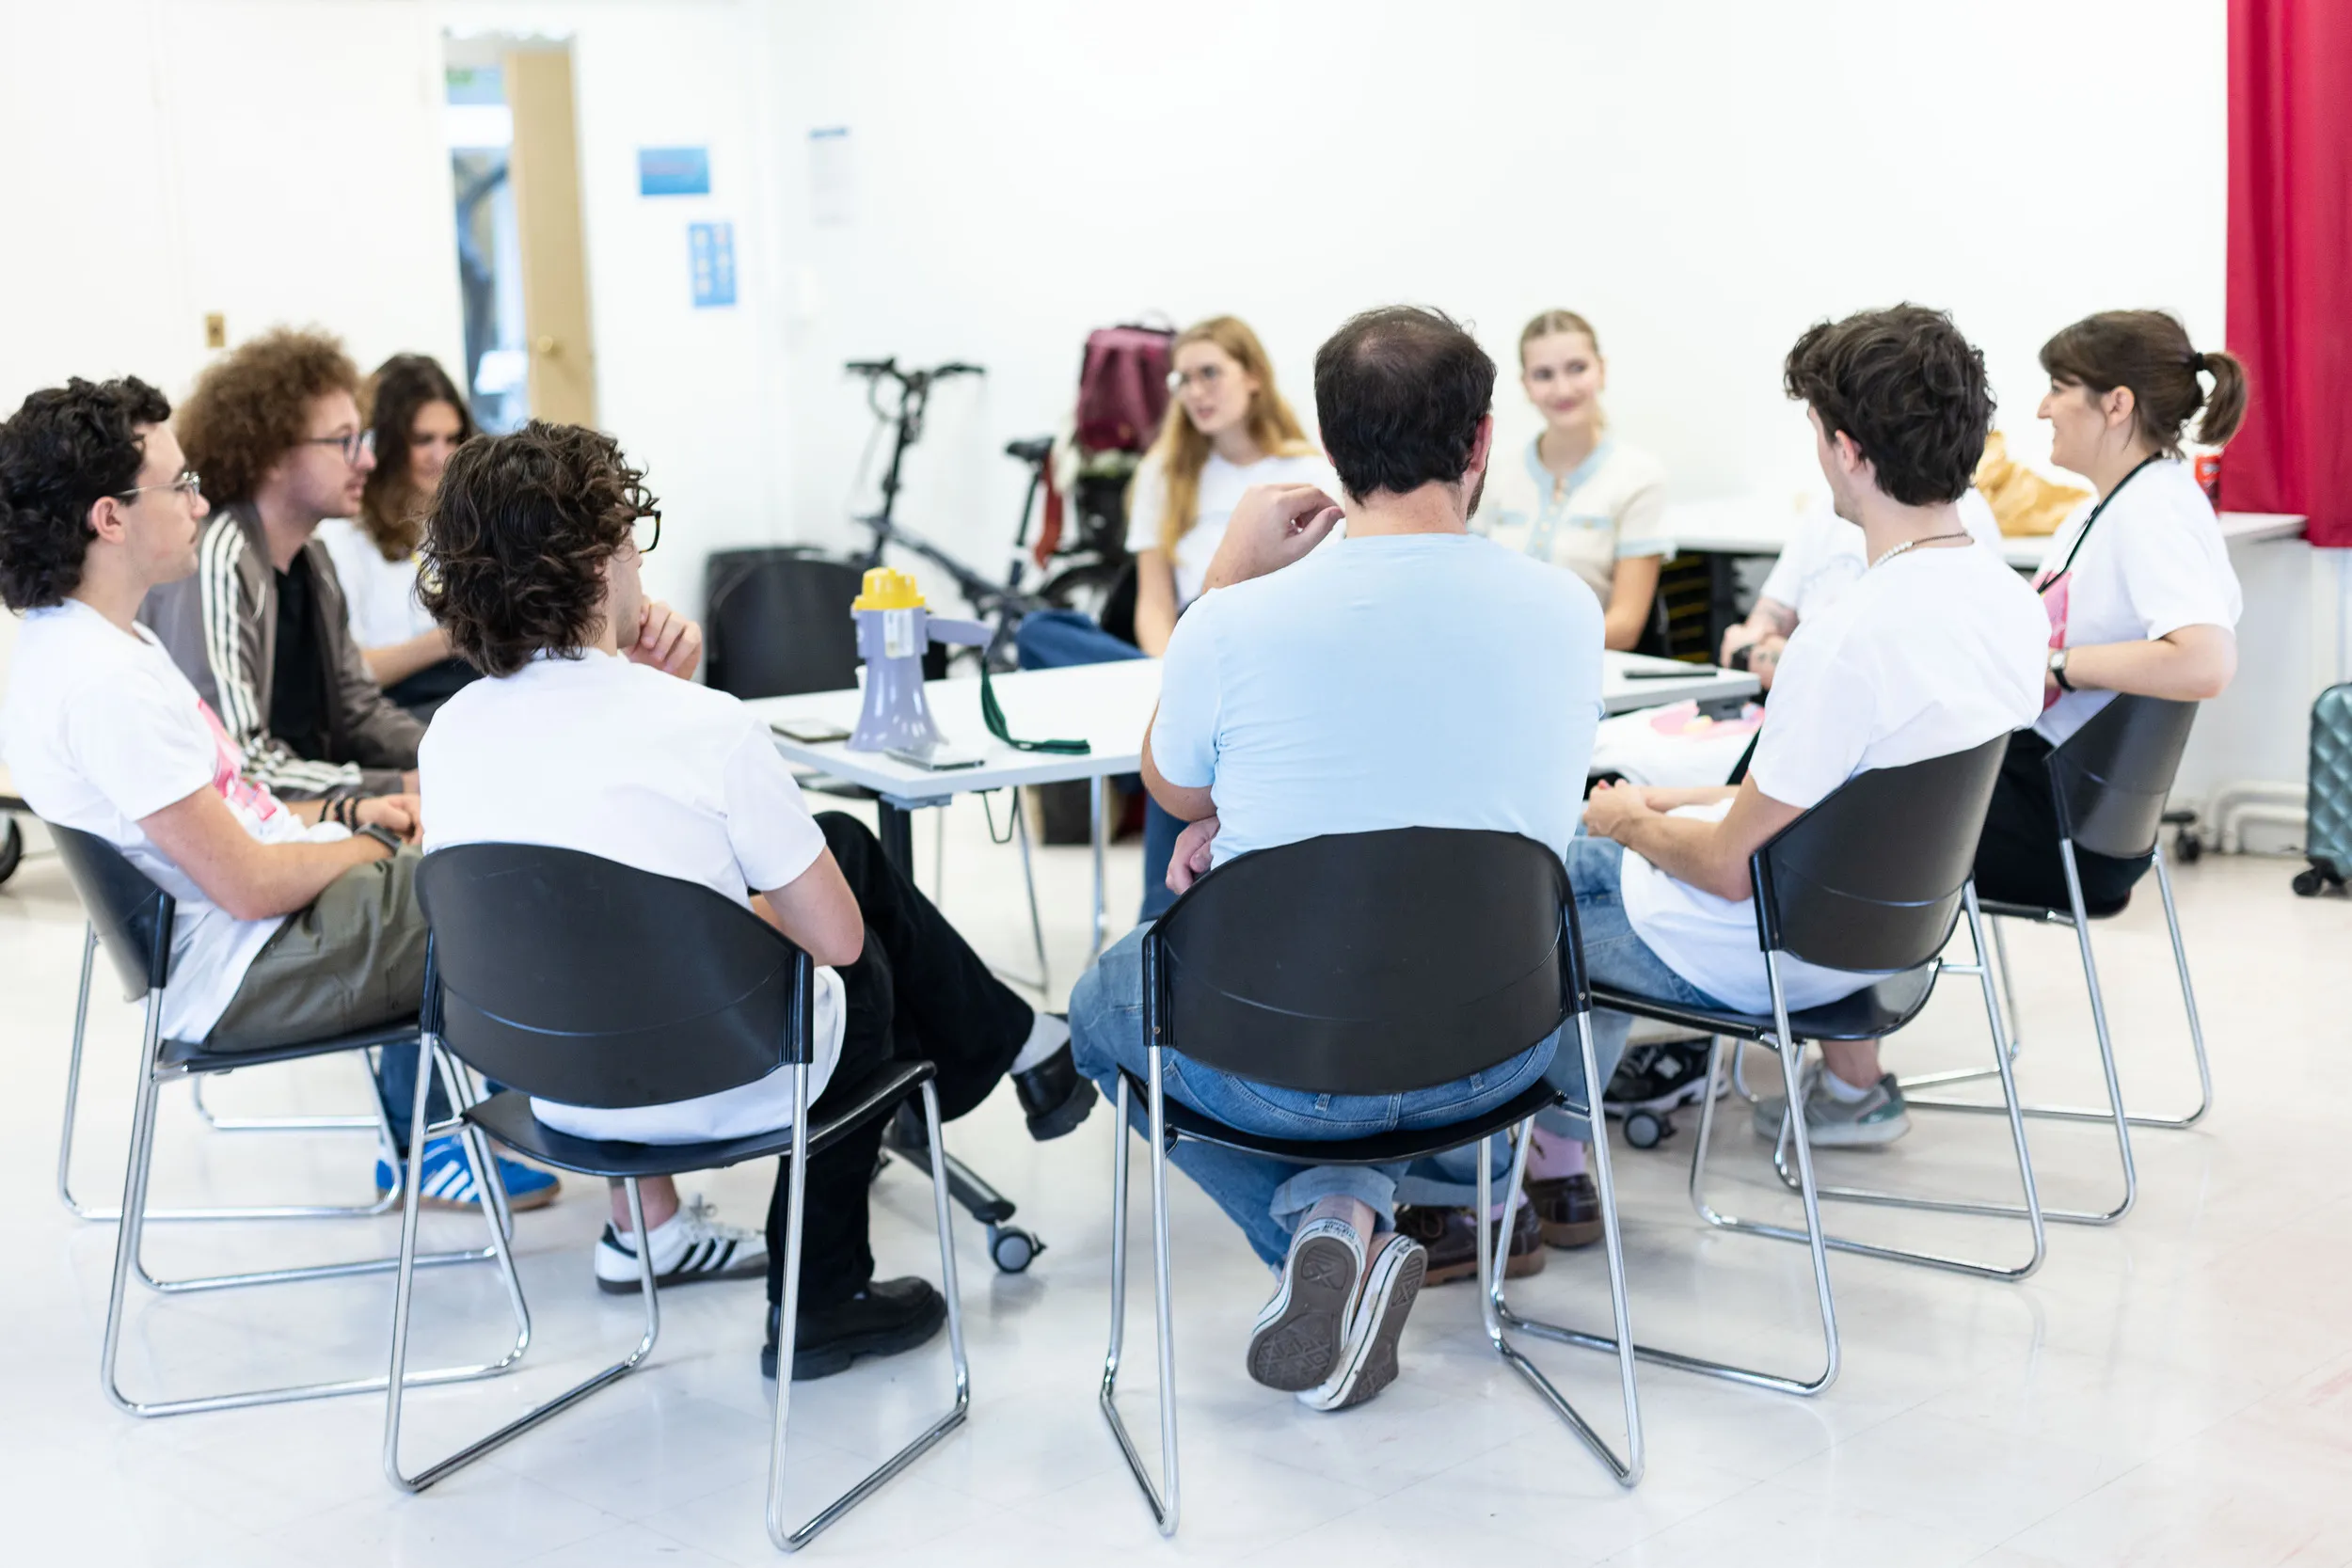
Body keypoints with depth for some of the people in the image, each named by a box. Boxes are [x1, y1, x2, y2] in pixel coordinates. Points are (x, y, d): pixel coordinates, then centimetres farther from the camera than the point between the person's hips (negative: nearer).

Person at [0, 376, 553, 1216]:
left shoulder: (77, 640, 8)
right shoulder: (104, 683, -26)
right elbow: (251, 885, -24)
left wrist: (345, 814, 7)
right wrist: (372, 845, -7)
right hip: (245, 975, -10)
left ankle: (421, 1145, 26)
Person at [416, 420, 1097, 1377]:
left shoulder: (450, 734, -7)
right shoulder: (706, 725, -24)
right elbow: (833, 937, -14)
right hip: (719, 1090, -5)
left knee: (846, 845, 24)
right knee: (865, 960, 28)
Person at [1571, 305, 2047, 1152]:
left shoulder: (1851, 638, -33)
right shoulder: (2011, 600, -5)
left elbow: (1731, 869, -24)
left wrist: (1632, 820, -3)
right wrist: (1673, 804, 10)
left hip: (1764, 951, -8)